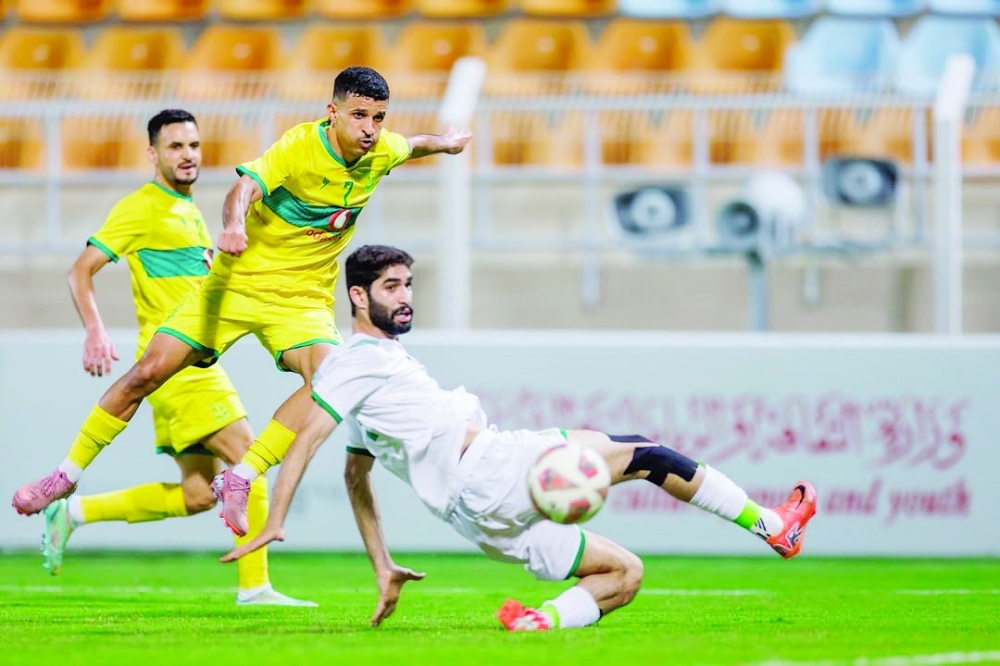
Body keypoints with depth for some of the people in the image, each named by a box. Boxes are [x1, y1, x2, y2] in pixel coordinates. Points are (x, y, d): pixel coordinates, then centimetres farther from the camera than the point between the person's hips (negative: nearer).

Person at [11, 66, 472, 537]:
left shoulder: (382, 153, -6)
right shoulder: (300, 146, -22)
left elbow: (412, 145, 20)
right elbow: (245, 186, -39)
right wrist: (233, 224, -60)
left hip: (302, 298, 3)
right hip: (237, 282, -3)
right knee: (148, 373, -6)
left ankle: (240, 480, -21)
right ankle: (67, 476, 11)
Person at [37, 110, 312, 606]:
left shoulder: (190, 212, 20)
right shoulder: (142, 208, -7)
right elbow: (81, 271, -10)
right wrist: (94, 331, -22)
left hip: (198, 361, 9)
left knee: (197, 495, 6)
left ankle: (75, 512, 14)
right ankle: (254, 587, -12)